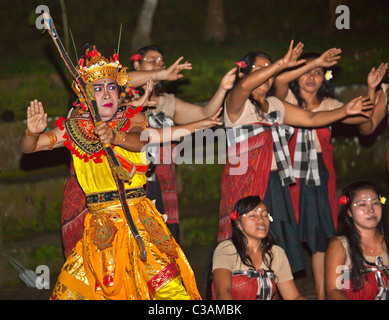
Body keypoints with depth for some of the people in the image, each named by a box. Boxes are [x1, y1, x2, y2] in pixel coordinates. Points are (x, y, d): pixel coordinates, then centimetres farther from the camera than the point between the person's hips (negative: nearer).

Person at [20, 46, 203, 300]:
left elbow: (141, 140, -20)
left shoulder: (132, 119, 3)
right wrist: (33, 133, -17)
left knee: (167, 286, -14)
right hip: (99, 225, 2)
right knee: (68, 292, -1)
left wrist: (115, 137, -41)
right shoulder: (74, 129, 8)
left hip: (138, 218, -2)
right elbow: (27, 148, 6)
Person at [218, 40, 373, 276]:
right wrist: (282, 64, -27)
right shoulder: (237, 104, -5)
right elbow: (245, 85, -27)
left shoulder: (276, 106, 18)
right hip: (245, 183, -7)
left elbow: (310, 118, 15)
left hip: (275, 183, 7)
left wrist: (344, 112, 1)